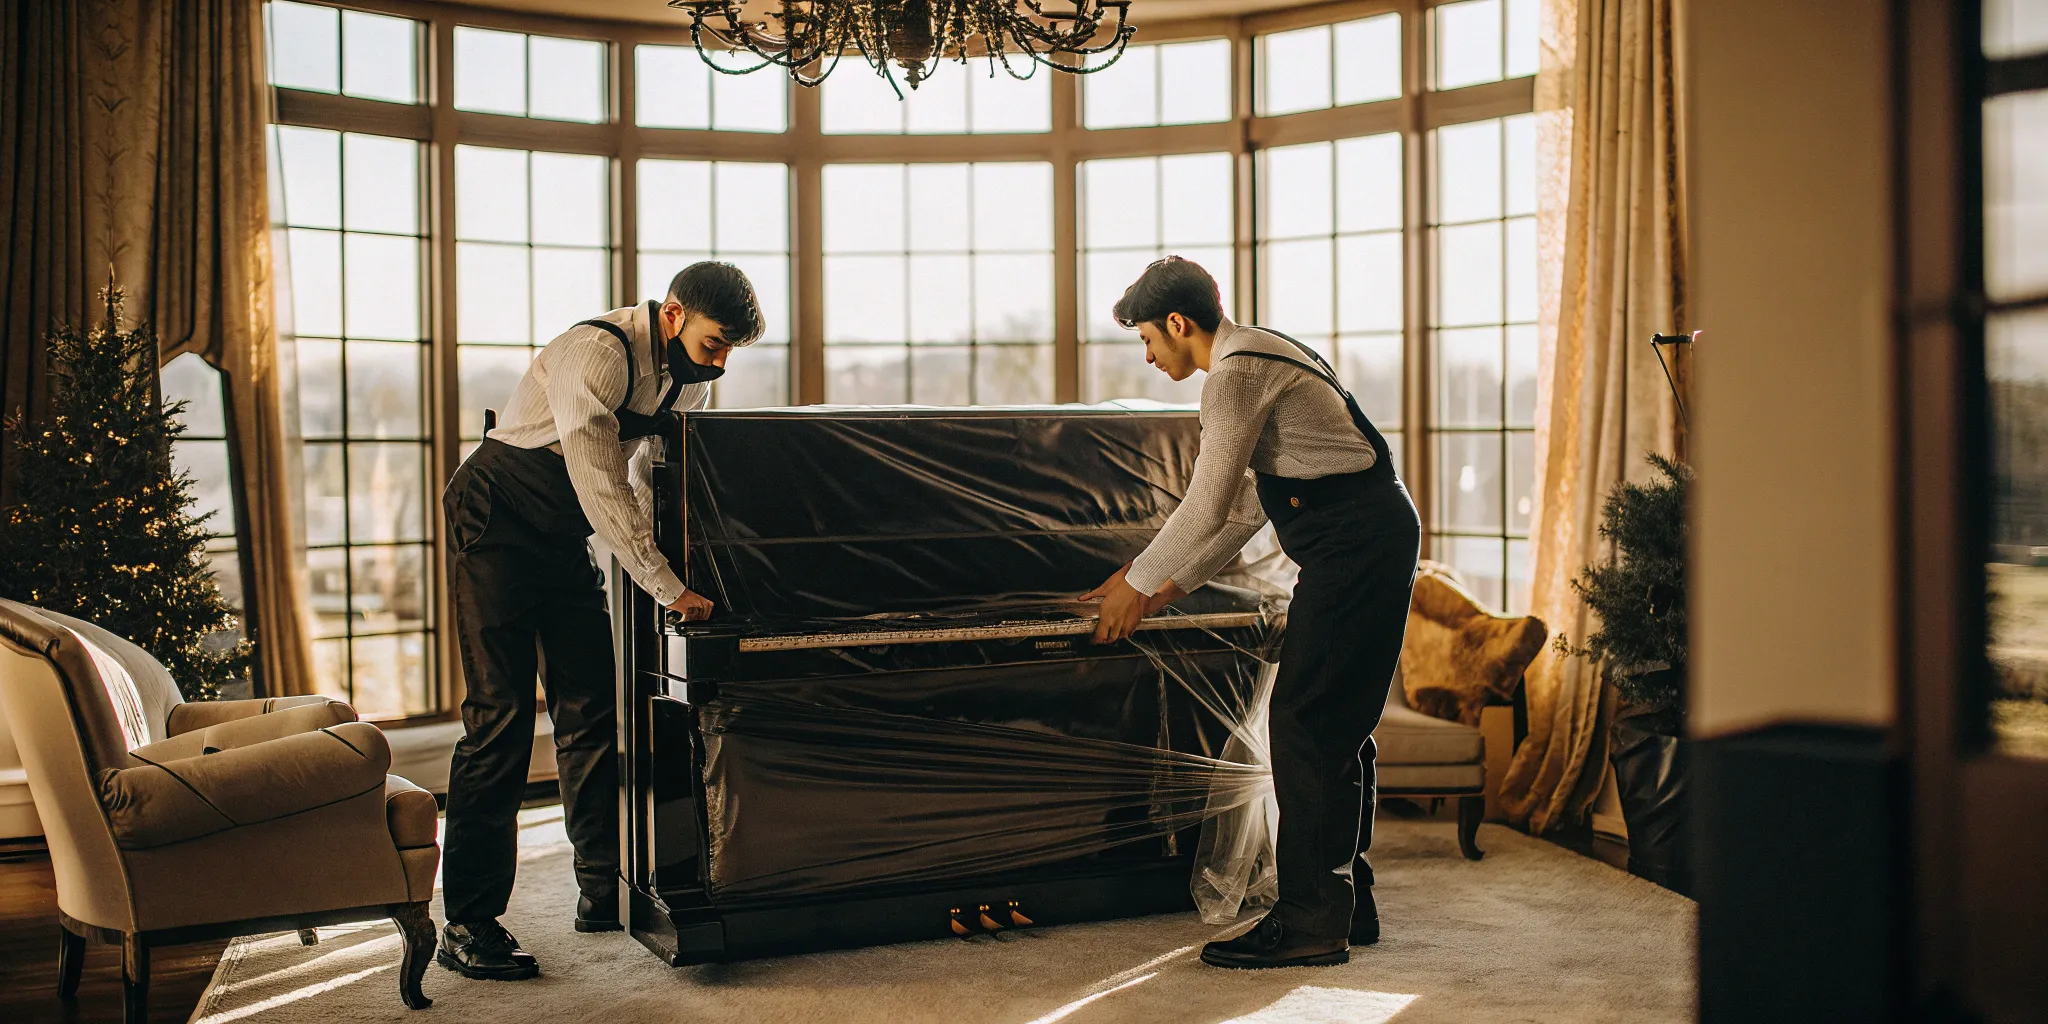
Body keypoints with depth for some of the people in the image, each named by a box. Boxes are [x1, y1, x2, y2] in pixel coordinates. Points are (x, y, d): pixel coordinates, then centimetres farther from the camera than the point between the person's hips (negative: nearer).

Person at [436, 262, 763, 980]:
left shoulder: (688, 376, 0)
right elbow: (602, 488, -30)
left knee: (590, 711, 7)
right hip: (496, 530, -8)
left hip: (565, 542, 8)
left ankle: (603, 890, 17)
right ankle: (467, 926, -7)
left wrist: (678, 563, -3)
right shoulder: (596, 355, -26)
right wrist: (671, 591, -29)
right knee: (500, 719, -12)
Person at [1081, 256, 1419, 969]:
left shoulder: (1237, 369, -11)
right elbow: (1245, 508, 24)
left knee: (1302, 722, -10)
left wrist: (1138, 582, -2)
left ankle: (1309, 921, -8)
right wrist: (1170, 586, 23)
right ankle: (1348, 904, 20)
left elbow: (1208, 503, -14)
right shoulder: (1260, 358, 22)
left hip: (1352, 541, -11)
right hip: (1378, 536, 11)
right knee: (1339, 725, 13)